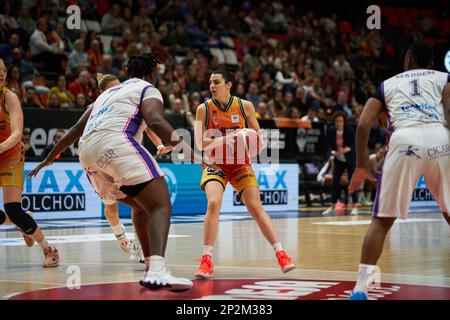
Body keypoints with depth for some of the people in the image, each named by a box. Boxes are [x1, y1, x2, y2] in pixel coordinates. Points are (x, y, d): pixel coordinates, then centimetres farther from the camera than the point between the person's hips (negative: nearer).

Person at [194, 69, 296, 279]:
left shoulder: (245, 106, -5)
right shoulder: (204, 109, -8)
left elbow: (258, 135, 4)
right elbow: (200, 144, -12)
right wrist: (224, 139, -27)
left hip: (240, 164, 1)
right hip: (215, 164, -1)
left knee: (256, 207, -7)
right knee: (213, 203, -24)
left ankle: (281, 255, 0)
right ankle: (206, 261, -18)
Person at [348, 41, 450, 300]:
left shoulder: (388, 84, 30)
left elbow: (364, 125, 17)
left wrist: (361, 166, 23)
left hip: (405, 140, 0)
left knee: (382, 220, 10)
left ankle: (361, 287, 0)